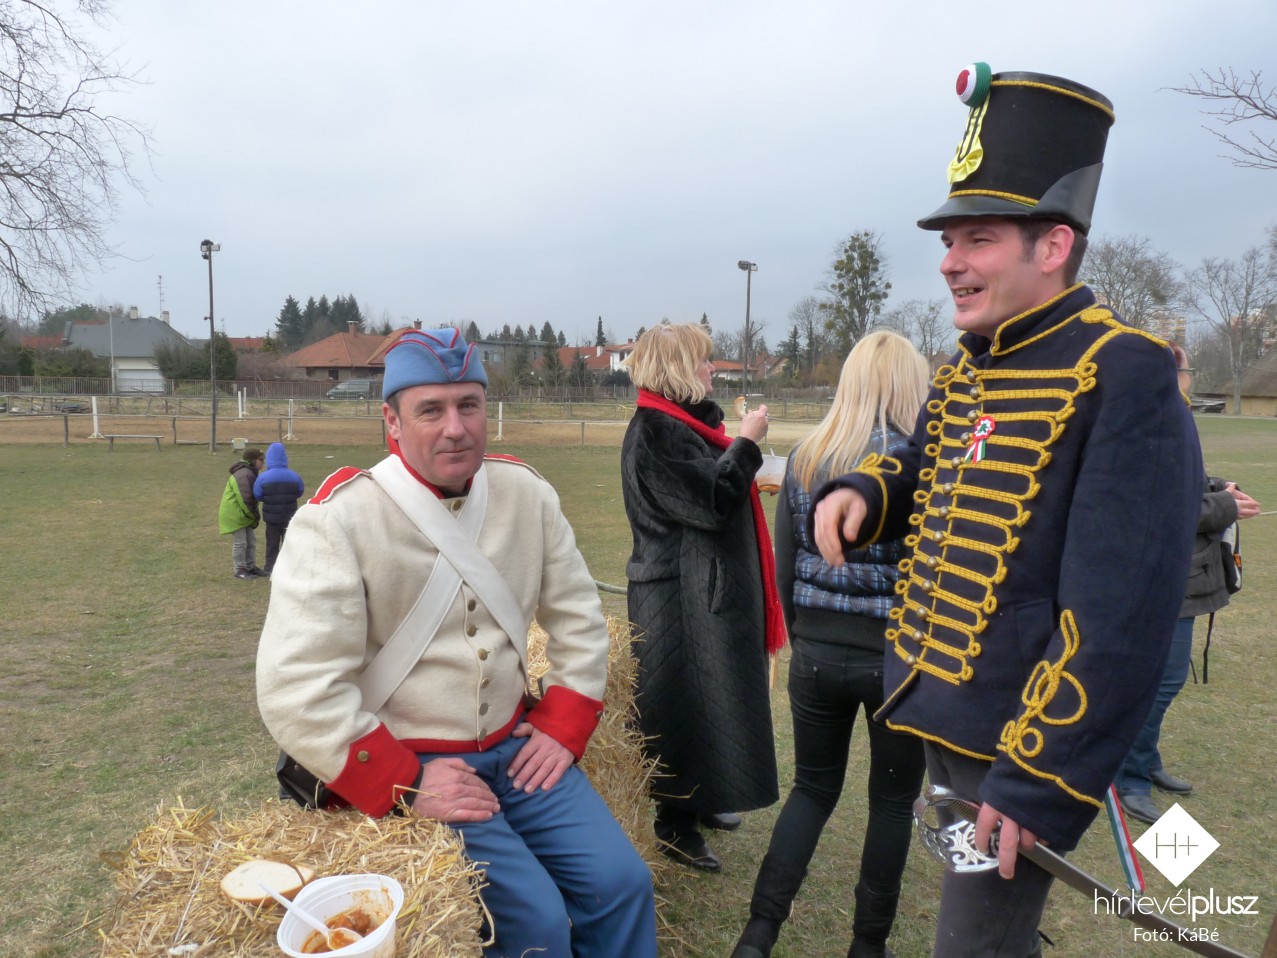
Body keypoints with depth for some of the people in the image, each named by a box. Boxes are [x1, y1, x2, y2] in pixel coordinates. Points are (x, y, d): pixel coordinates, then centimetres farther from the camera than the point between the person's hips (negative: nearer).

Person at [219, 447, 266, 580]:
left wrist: (255, 514, 8)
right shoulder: (244, 475, -22)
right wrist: (255, 515, -14)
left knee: (251, 541, 14)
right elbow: (244, 499, -25)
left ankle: (251, 567, 23)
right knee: (240, 542, -4)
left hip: (243, 514, 10)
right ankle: (239, 570, 5)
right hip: (235, 514, -10)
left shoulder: (250, 473, 12)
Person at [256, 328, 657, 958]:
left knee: (621, 883, -4)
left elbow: (578, 617, 10)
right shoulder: (337, 519, -16)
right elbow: (297, 689, -20)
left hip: (513, 747, 5)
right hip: (402, 767, -5)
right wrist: (405, 785, -20)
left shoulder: (526, 493, 1)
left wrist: (562, 727, 0)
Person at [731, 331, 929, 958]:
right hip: (898, 655, -3)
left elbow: (785, 568, 5)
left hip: (817, 654, 3)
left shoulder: (804, 459, 1)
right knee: (893, 800, 16)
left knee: (813, 787, 19)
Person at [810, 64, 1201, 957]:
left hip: (1021, 743, -8)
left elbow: (1122, 612, -25)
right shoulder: (964, 370, 5)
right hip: (943, 717, 8)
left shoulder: (1127, 374, -21)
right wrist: (860, 492, -1)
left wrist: (1041, 781, -23)